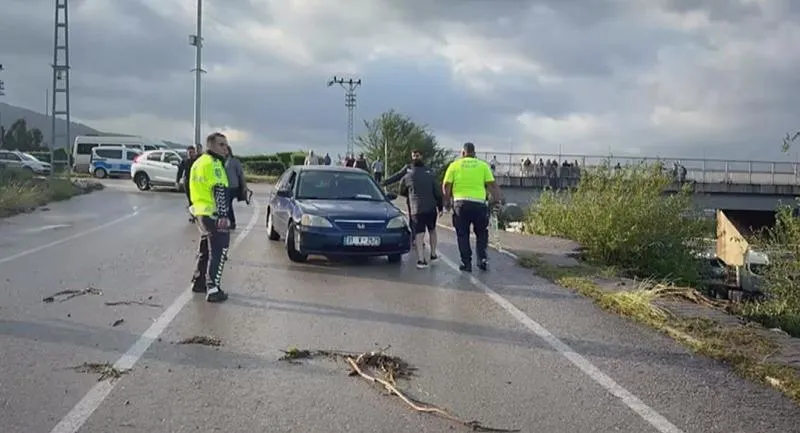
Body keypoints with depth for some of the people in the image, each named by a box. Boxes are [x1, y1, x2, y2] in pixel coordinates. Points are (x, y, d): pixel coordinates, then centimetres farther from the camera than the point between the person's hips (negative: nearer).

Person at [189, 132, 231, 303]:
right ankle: (212, 289, -8)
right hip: (213, 214, -10)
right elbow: (219, 191, -22)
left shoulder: (199, 162, 17)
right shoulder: (213, 163, -14)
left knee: (205, 249, 22)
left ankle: (198, 282, 31)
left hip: (201, 212, 10)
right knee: (219, 251, -6)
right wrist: (223, 215, -26)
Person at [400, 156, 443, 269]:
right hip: (431, 208, 2)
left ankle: (421, 259, -14)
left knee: (419, 234, -5)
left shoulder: (407, 177, 6)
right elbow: (438, 193, 9)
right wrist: (440, 206, 18)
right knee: (432, 230, 22)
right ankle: (433, 255, 23)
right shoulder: (430, 175, 12)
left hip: (416, 209, -2)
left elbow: (402, 191, 20)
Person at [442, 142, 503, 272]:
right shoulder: (483, 165, 8)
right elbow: (492, 185, -1)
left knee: (462, 234, 9)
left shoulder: (454, 165, 7)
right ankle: (482, 258, 5)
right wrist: (499, 199, 7)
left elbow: (446, 185, 1)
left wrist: (447, 201, 13)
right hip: (479, 203, 0)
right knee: (481, 233, 16)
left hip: (460, 203, 0)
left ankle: (466, 263, 7)